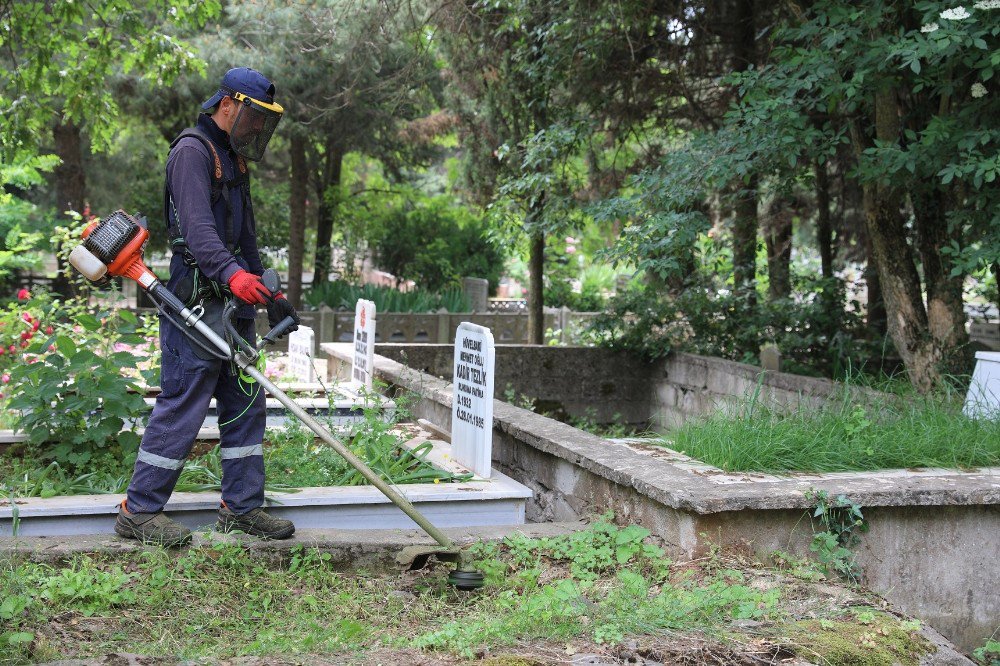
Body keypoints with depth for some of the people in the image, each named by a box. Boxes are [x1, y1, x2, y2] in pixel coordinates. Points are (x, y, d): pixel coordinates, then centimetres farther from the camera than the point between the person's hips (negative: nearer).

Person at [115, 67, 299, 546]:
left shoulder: (233, 160, 21)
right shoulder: (192, 151, -10)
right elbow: (197, 227, -25)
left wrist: (270, 295, 24)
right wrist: (233, 274, -40)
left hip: (233, 303, 10)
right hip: (196, 304, -10)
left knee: (245, 402, 10)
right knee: (182, 404, -7)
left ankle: (241, 507, 18)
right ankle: (138, 511, 4)